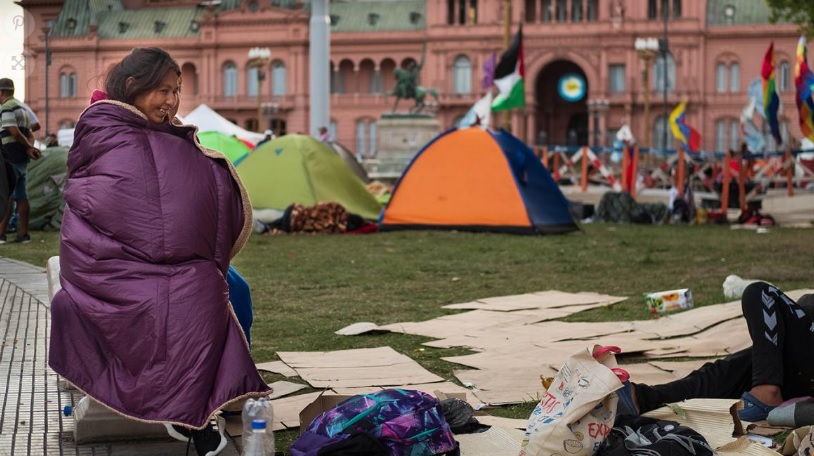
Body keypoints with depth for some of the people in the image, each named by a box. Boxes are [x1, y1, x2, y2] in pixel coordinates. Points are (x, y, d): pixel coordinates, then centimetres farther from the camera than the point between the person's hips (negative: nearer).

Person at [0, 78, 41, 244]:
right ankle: (23, 234, 8)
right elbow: (29, 134, 13)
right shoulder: (21, 107, 19)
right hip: (21, 158, 9)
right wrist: (29, 147, -5)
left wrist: (29, 147, -8)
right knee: (21, 195, 8)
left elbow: (15, 132, -21)